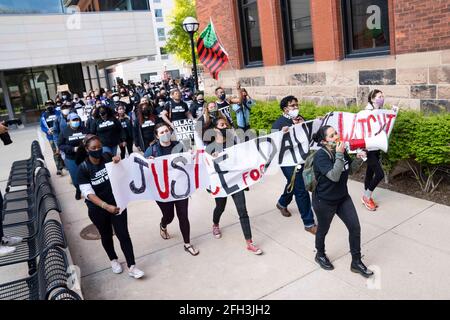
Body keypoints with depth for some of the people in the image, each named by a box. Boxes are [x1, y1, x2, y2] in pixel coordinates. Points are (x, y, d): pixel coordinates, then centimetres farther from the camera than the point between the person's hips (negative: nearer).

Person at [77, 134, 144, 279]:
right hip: (97, 209, -1)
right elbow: (88, 193, -21)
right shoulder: (83, 168, -15)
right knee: (106, 235, 18)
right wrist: (106, 206, -34)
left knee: (123, 234, -1)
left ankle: (131, 267, 8)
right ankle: (113, 260, 42)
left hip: (117, 203, 1)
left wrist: (118, 162, -18)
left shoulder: (108, 157, -9)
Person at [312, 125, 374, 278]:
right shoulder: (320, 156, -24)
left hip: (343, 198, 6)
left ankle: (356, 262, 24)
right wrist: (339, 155, -33)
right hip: (324, 201, -6)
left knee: (355, 227, 6)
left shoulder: (340, 150, -4)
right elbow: (334, 176, -34)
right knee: (323, 230, 15)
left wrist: (358, 159, -10)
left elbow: (351, 170, 9)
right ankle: (320, 255, 43)